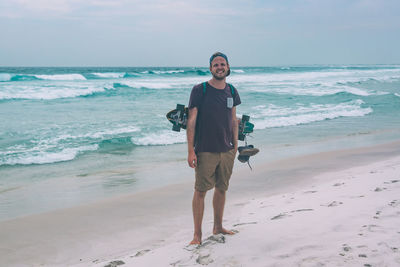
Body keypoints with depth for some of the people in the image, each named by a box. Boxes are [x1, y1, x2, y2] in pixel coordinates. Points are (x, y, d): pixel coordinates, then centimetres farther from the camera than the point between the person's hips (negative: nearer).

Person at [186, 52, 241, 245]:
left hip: (227, 150, 5)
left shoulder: (231, 91, 8)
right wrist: (191, 150, -14)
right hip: (205, 150, -5)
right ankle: (197, 234, 5)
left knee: (222, 189, 14)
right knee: (200, 190, -3)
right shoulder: (200, 90, -7)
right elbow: (191, 121, -9)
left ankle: (218, 227, 29)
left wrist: (235, 145, 12)